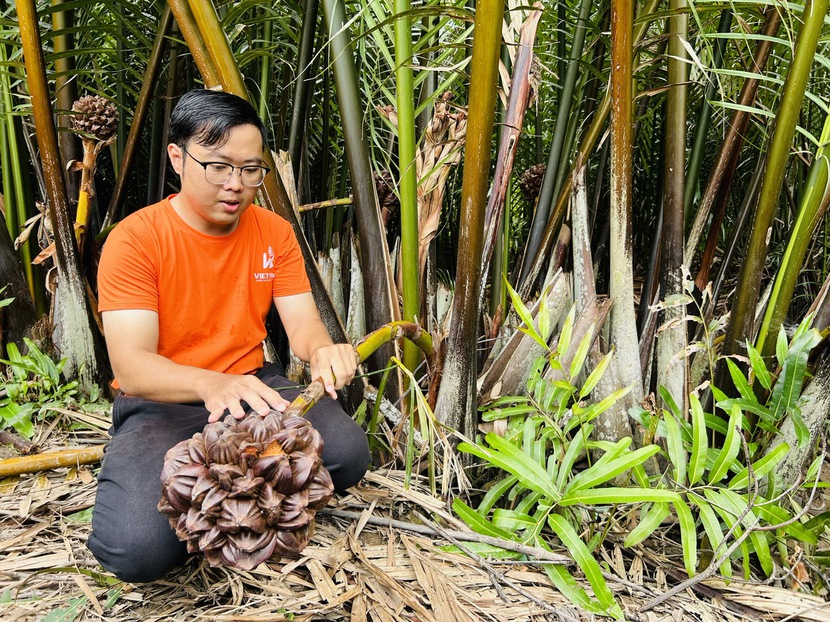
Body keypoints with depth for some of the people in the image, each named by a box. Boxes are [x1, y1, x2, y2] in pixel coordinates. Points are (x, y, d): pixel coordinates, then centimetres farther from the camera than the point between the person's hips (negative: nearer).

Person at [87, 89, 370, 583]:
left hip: (253, 388, 4)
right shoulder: (134, 240, -13)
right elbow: (131, 367, -21)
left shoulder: (274, 232, 2)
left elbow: (302, 323, -2)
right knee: (138, 547, -29)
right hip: (161, 405, -3)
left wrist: (322, 350, -28)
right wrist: (211, 383, -43)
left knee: (347, 451, -24)